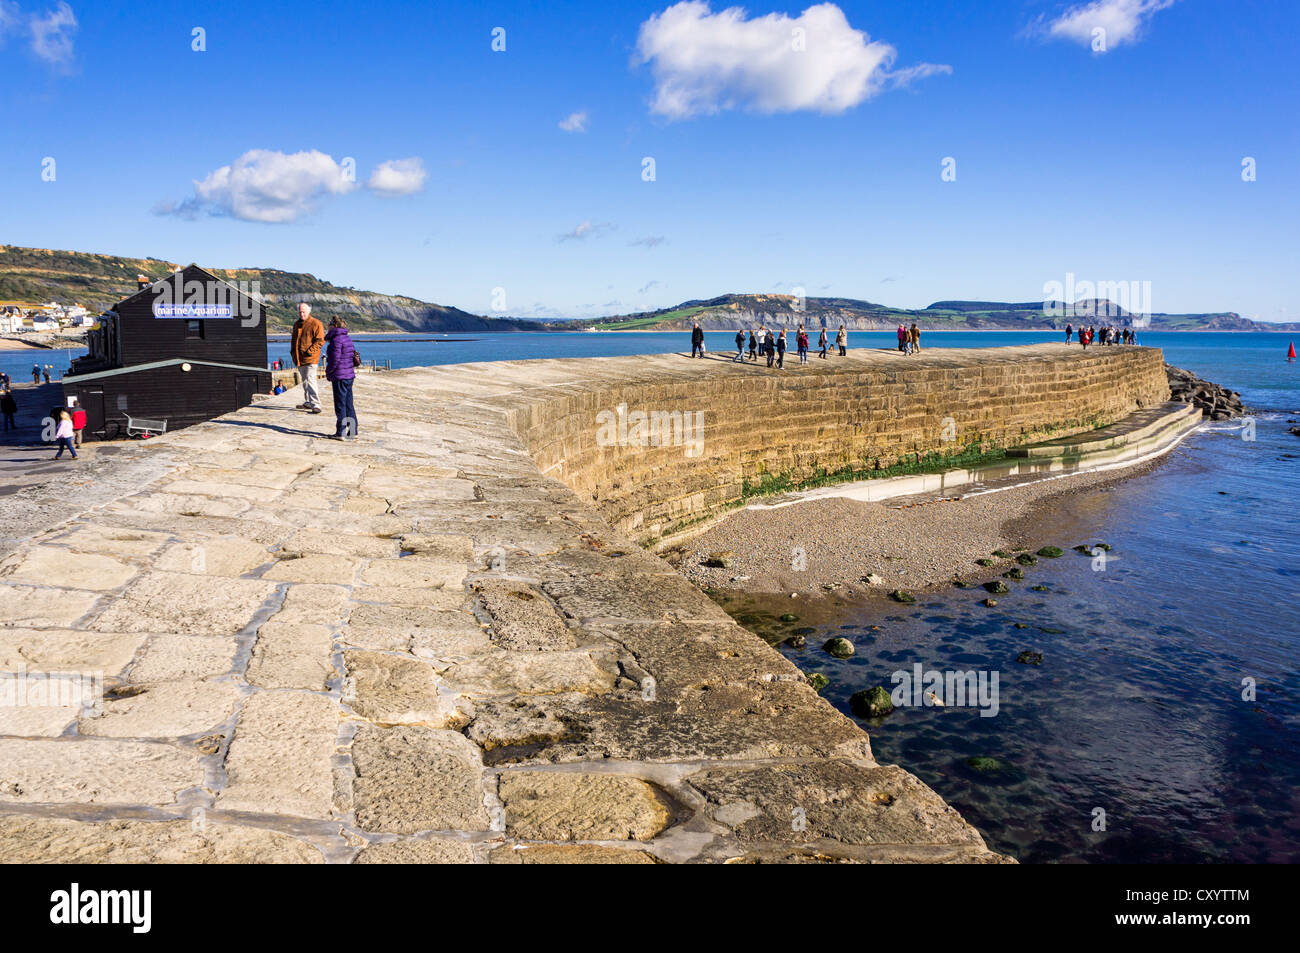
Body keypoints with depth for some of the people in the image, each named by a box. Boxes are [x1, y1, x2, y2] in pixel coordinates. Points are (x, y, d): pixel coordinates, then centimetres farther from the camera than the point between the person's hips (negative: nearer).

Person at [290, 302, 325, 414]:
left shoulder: (316, 324, -7)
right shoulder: (296, 324, 17)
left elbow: (320, 340, -12)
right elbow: (293, 339, 28)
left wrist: (310, 351, -18)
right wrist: (293, 351, 13)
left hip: (310, 358, -8)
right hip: (299, 358, 8)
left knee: (310, 380, -17)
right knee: (304, 381, 15)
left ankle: (316, 405, -21)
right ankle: (308, 403, 26)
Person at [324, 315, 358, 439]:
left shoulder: (336, 339, -15)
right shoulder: (348, 338, 11)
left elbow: (335, 360, -18)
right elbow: (354, 355, 17)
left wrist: (328, 373, -4)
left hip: (339, 377, -8)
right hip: (350, 375, 8)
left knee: (340, 404, -3)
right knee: (349, 404, 13)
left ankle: (341, 432, 0)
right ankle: (352, 430, 18)